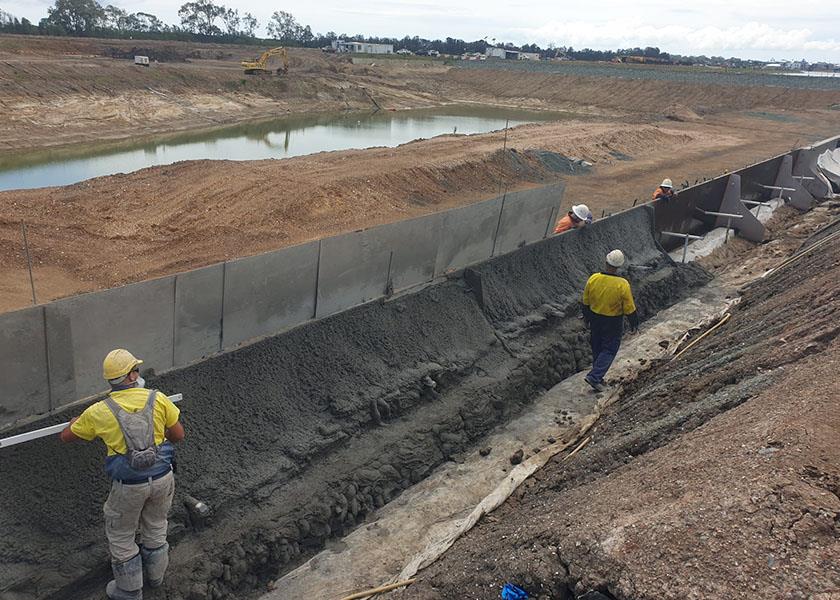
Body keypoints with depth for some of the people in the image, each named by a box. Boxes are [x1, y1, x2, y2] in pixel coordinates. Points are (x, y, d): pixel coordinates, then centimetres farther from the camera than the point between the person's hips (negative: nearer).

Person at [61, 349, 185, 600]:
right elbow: (178, 435, -2)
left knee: (121, 536, 22)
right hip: (162, 478, 2)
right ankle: (155, 574, 47)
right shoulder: (158, 399, -10)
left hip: (129, 486, -2)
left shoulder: (99, 412, -10)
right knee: (155, 526, 28)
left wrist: (76, 421, 30)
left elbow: (66, 436, 8)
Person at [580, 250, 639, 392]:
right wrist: (634, 324, 3)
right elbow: (629, 308, -13)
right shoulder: (622, 284, -22)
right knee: (609, 349, 10)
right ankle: (594, 376, -1)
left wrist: (587, 319, 17)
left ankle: (598, 377, 30)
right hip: (613, 323, -4)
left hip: (595, 320, 4)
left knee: (597, 348, 18)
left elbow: (586, 302, 1)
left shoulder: (593, 279, -12)